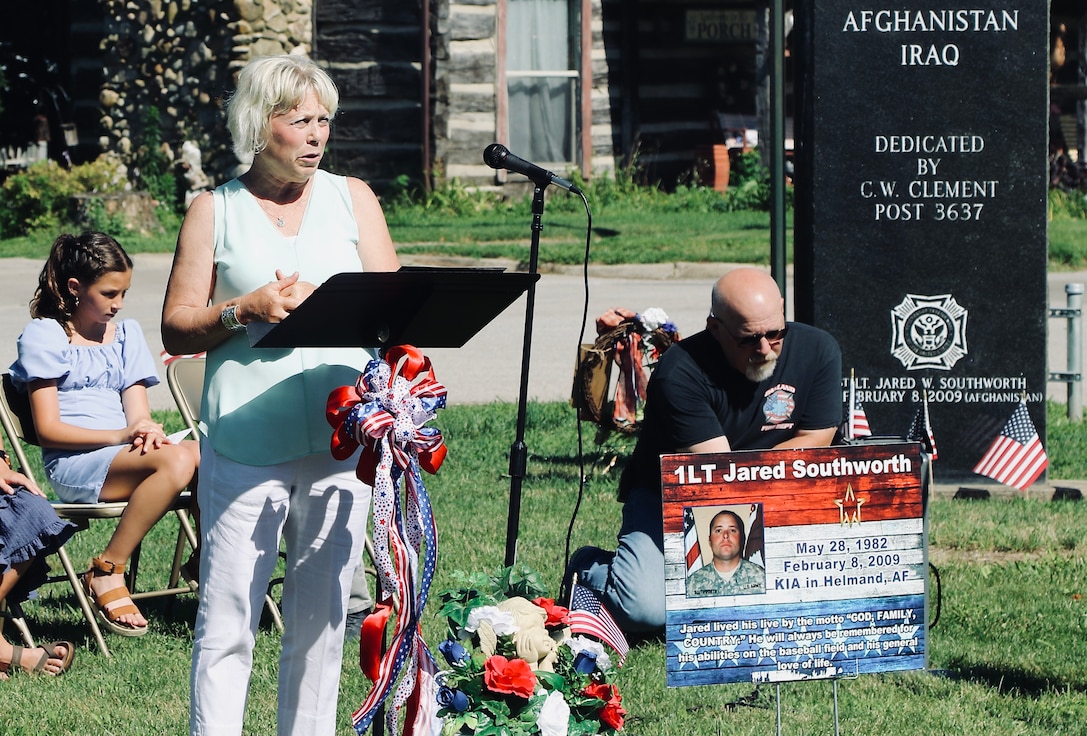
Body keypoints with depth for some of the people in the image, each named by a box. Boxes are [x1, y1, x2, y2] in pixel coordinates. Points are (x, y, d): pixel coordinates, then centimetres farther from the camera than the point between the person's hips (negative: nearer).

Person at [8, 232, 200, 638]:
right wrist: (120, 436, -18)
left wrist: (147, 431, -13)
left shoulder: (128, 334, 22)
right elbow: (48, 430, -5)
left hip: (129, 457, 5)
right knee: (176, 460, -35)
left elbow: (138, 413, 14)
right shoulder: (43, 336, 3)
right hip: (73, 463, -5)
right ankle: (107, 573, -25)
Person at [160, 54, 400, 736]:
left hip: (340, 442, 3)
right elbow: (177, 327, 6)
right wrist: (245, 310, -11)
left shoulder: (352, 198, 14)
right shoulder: (215, 210, 8)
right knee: (227, 625, -6)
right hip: (246, 443, -2)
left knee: (322, 619, 6)